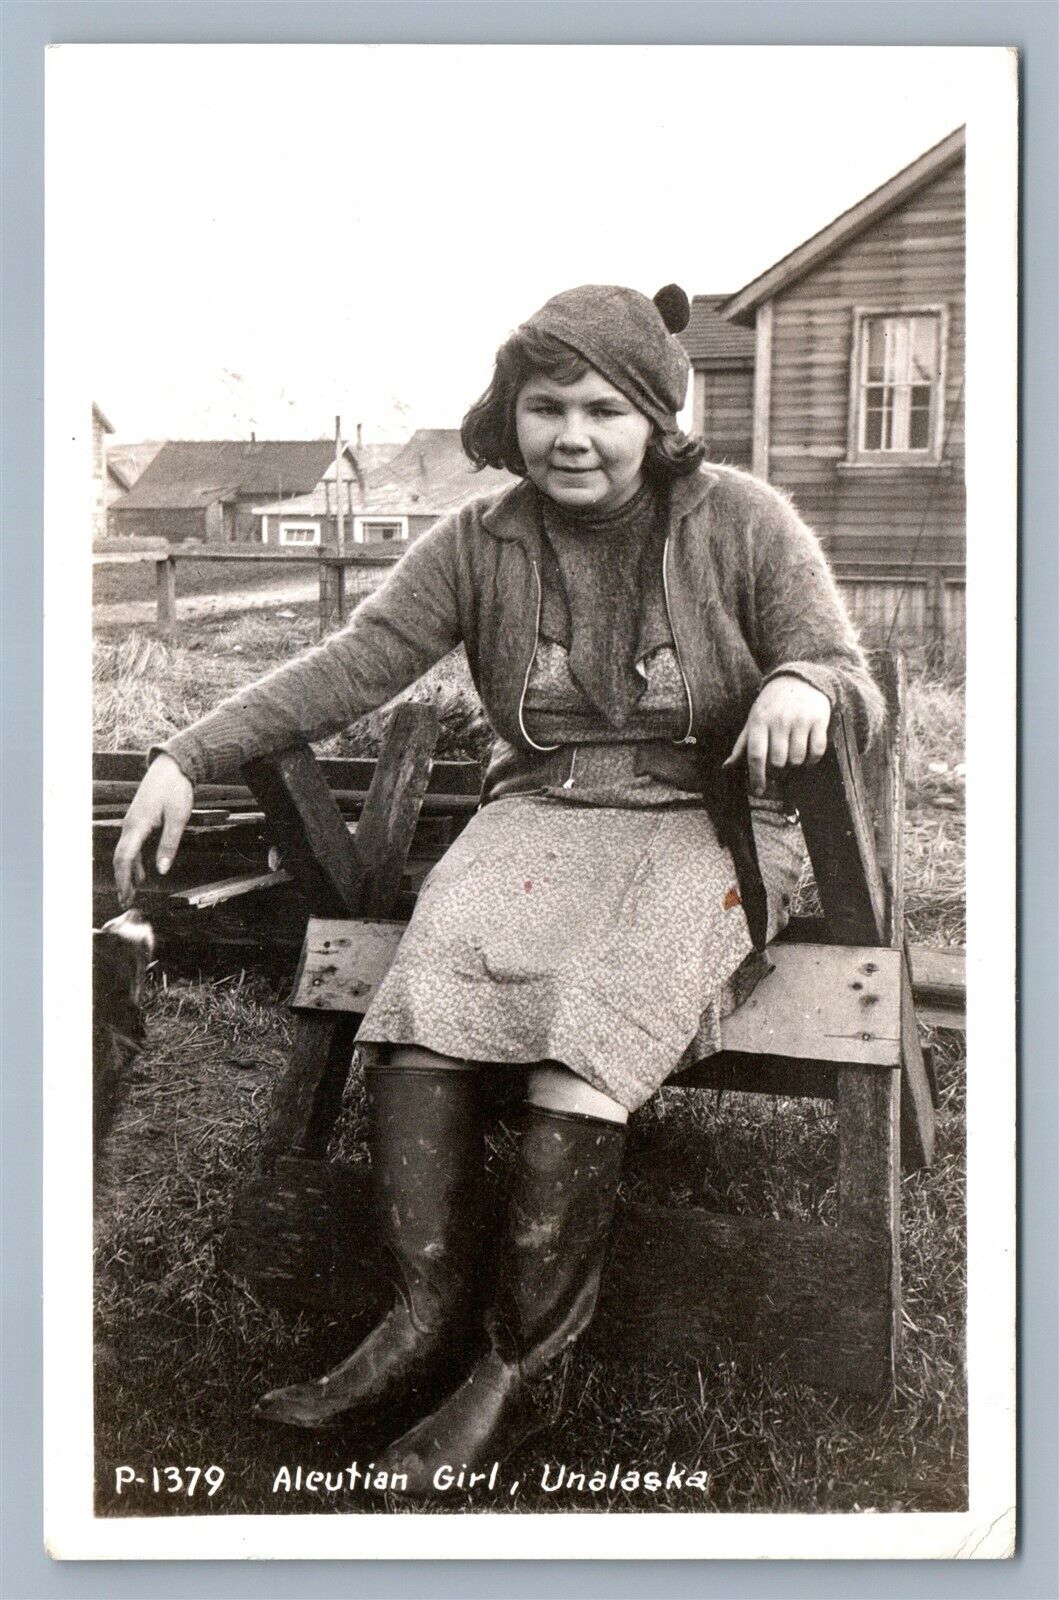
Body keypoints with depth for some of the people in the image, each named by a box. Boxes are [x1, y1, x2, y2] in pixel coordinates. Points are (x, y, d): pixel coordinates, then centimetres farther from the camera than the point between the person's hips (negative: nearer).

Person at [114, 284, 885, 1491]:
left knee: (584, 1027, -30)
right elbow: (348, 664, -1)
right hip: (539, 813, 3)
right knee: (430, 980, -27)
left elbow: (855, 690, -2)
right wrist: (189, 758, -12)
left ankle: (513, 1360, -19)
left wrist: (807, 687, -28)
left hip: (701, 827, -3)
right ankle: (428, 1315, -21)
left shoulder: (740, 522, -2)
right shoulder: (481, 544, 5)